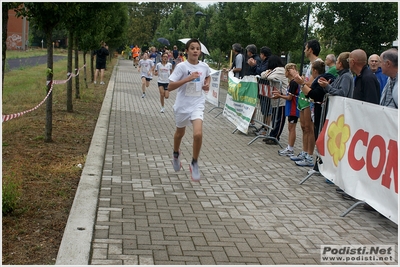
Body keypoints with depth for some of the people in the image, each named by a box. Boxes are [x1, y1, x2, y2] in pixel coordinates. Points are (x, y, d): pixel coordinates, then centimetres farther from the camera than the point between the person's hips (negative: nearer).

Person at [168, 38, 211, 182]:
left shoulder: (204, 66, -2)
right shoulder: (181, 66, -14)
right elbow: (170, 87, -19)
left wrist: (207, 84, 1)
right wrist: (187, 79, -27)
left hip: (197, 105, 1)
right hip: (183, 105, -1)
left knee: (198, 134, -19)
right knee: (180, 133, 20)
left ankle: (194, 163, 1)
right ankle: (176, 154, 51)